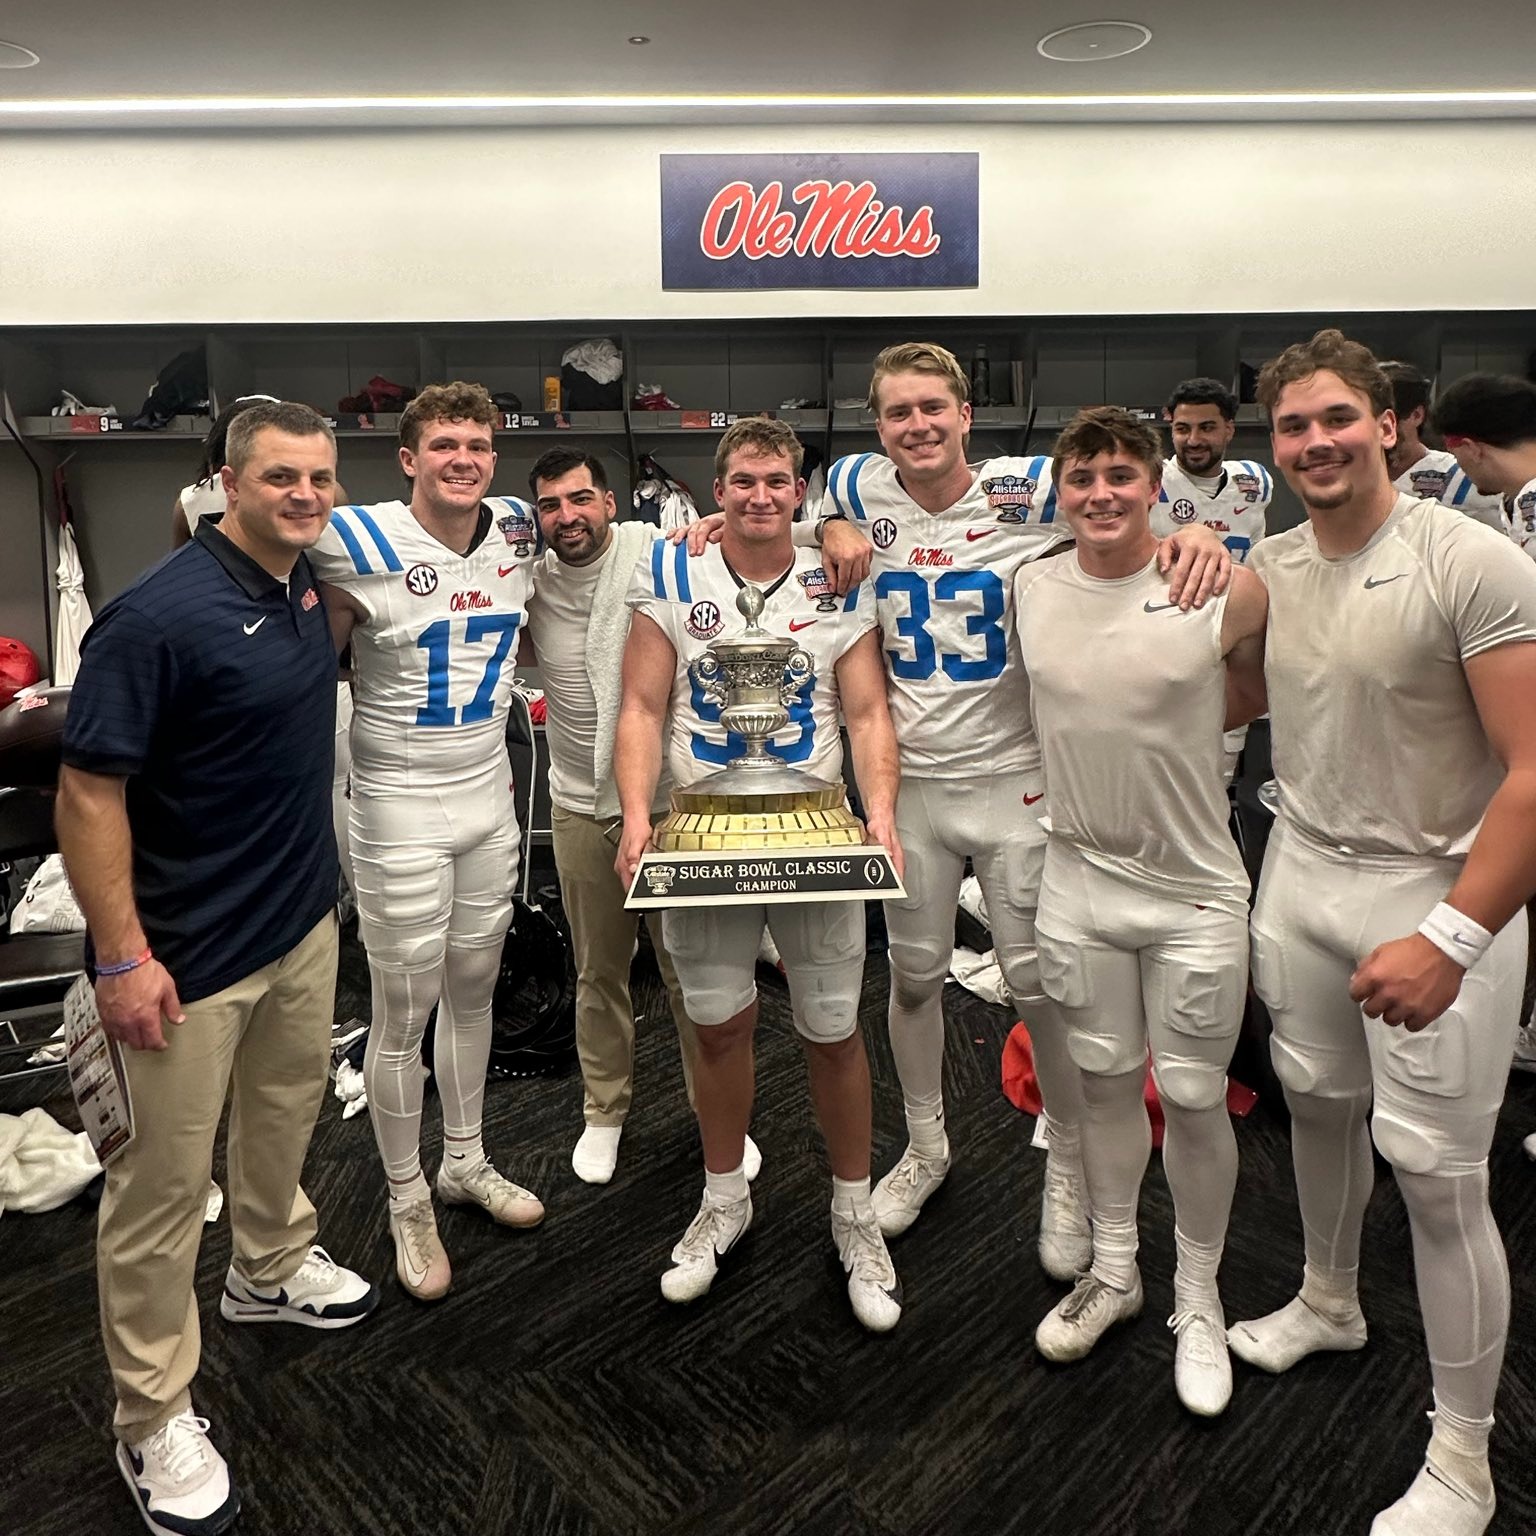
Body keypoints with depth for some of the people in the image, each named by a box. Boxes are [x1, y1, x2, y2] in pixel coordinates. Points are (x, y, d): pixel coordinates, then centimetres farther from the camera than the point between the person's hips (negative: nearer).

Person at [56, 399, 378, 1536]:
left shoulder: (310, 585, 2)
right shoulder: (160, 614, -21)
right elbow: (88, 789, -20)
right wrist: (121, 957, -20)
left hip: (306, 919, 8)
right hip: (189, 952, -8)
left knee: (288, 1112, 25)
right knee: (165, 1180, 6)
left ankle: (270, 1268, 50)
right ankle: (154, 1418, 23)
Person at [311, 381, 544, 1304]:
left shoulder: (517, 532, 2)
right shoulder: (362, 549, -14)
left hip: (490, 798, 5)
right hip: (401, 811, -5)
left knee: (474, 988, 17)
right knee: (404, 1014, 4)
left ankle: (466, 1163, 36)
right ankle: (408, 1203, 24)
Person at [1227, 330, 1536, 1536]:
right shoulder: (1269, 567, 4)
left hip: (1436, 892, -5)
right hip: (1302, 870, 6)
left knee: (1439, 1177, 1)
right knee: (1317, 1101, 20)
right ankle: (1329, 1302, 46)